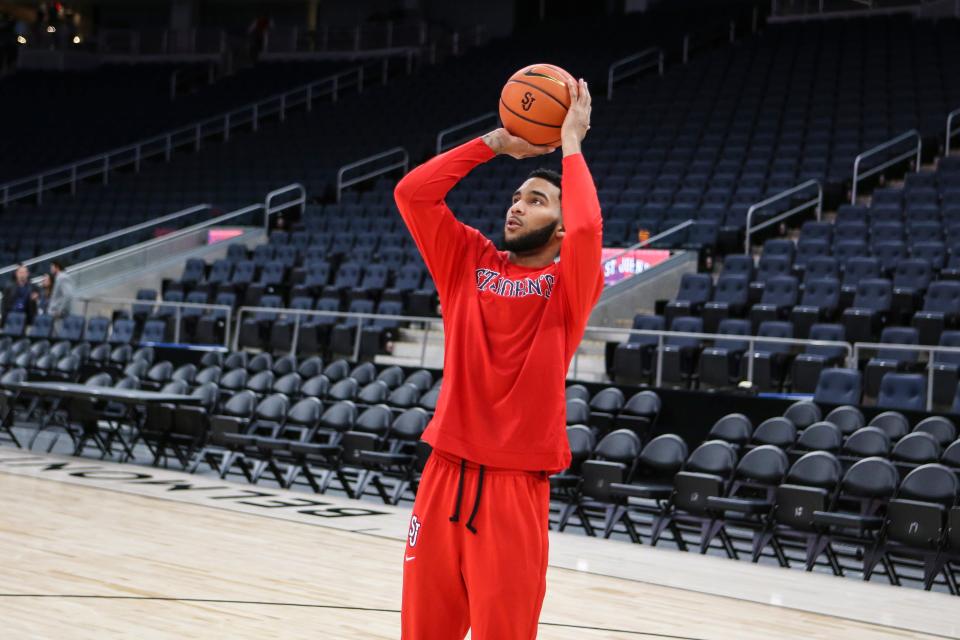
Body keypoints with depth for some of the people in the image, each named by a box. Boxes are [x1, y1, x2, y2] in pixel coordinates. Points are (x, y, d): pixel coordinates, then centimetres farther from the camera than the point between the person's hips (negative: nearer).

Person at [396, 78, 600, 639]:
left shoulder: (569, 284, -1)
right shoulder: (469, 263, 10)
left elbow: (588, 226, -22)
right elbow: (412, 192, 2)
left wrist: (570, 145, -9)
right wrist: (498, 143, 3)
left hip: (516, 484, -4)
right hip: (446, 473, 4)